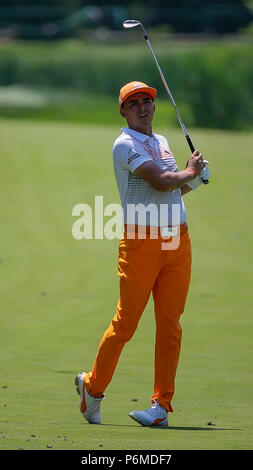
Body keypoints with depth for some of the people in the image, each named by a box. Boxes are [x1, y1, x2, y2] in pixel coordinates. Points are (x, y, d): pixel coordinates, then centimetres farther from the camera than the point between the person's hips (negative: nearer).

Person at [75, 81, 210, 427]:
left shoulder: (162, 142, 20)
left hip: (178, 241, 7)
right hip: (141, 241, -7)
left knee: (170, 324, 1)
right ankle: (93, 387, 15)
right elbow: (161, 182, -18)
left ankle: (162, 405, 2)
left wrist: (193, 179, 10)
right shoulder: (125, 145, -7)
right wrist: (190, 172, 0)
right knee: (126, 322, -5)